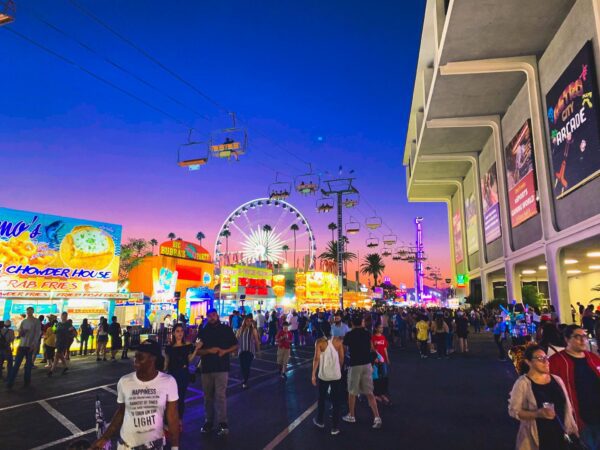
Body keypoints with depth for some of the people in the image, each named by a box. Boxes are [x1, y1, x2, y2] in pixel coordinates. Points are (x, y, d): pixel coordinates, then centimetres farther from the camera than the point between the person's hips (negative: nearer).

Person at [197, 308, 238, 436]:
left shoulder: (226, 329, 2)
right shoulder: (202, 331, 6)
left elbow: (235, 346, 5)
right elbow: (197, 350, 4)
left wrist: (225, 351, -13)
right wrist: (209, 350, -14)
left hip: (222, 367, -3)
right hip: (206, 368, 3)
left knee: (220, 395, -9)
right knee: (208, 396, 11)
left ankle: (223, 424, -4)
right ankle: (208, 421, 24)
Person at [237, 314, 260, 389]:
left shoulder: (253, 330, -3)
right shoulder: (240, 330, 3)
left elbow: (257, 341, 1)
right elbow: (236, 340, 7)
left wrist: (258, 350, 4)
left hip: (250, 351, -2)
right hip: (242, 351, 2)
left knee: (247, 366, -9)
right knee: (242, 366, 6)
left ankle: (245, 382, 2)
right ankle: (244, 380, 27)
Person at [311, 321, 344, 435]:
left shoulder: (319, 342, -9)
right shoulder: (338, 340, -4)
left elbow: (317, 358, -14)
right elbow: (342, 357, 0)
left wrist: (313, 374, -8)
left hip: (323, 375, -1)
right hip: (336, 375, 1)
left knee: (321, 398, 19)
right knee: (336, 401, 9)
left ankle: (320, 421, 34)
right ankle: (335, 427, 11)